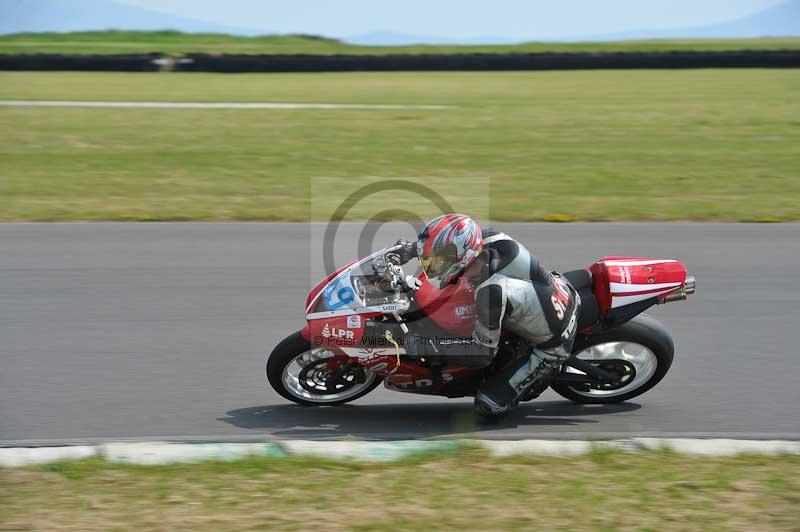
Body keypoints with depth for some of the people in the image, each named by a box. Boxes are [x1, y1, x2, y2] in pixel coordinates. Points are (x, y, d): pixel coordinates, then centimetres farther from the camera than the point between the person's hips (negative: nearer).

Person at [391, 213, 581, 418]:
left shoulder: (492, 292, -40)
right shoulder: (491, 238, -20)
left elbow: (484, 352, -26)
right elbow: (454, 241, 5)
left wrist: (427, 346, -25)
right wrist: (410, 248, -5)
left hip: (553, 345, -7)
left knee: (488, 405, -5)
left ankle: (546, 371, 11)